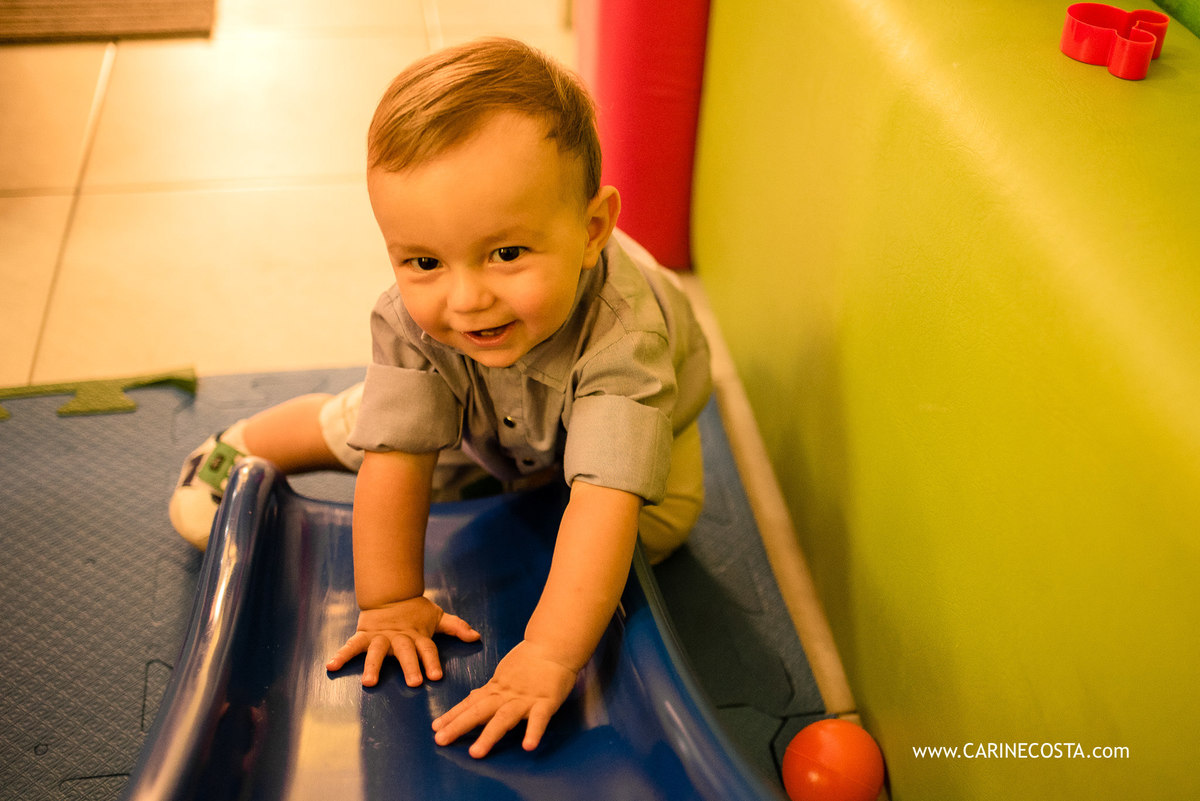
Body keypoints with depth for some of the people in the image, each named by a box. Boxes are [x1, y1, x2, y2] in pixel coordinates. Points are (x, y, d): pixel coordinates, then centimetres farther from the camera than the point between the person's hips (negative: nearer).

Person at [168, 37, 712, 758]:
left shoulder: (621, 332, -51)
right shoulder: (413, 318, -41)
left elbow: (605, 503, -57)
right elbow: (396, 457, -34)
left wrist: (548, 657, -62)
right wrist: (391, 604, -33)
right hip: (478, 411, 2)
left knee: (663, 526, -11)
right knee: (359, 425, 7)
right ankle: (239, 448, 37)